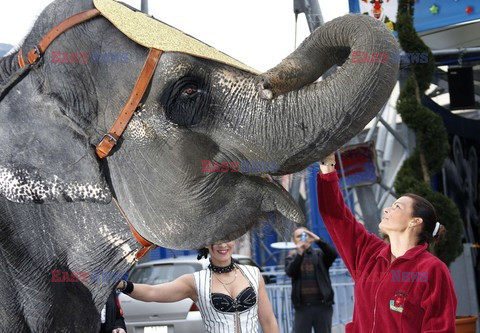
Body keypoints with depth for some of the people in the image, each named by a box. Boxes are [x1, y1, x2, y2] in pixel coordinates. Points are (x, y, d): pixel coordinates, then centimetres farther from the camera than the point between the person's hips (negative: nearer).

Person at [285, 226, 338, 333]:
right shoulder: (292, 258, 10)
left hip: (322, 305, 0)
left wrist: (318, 240, -25)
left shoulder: (320, 254, 8)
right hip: (302, 307, 0)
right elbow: (290, 272, -10)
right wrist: (300, 254, -23)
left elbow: (333, 254, -12)